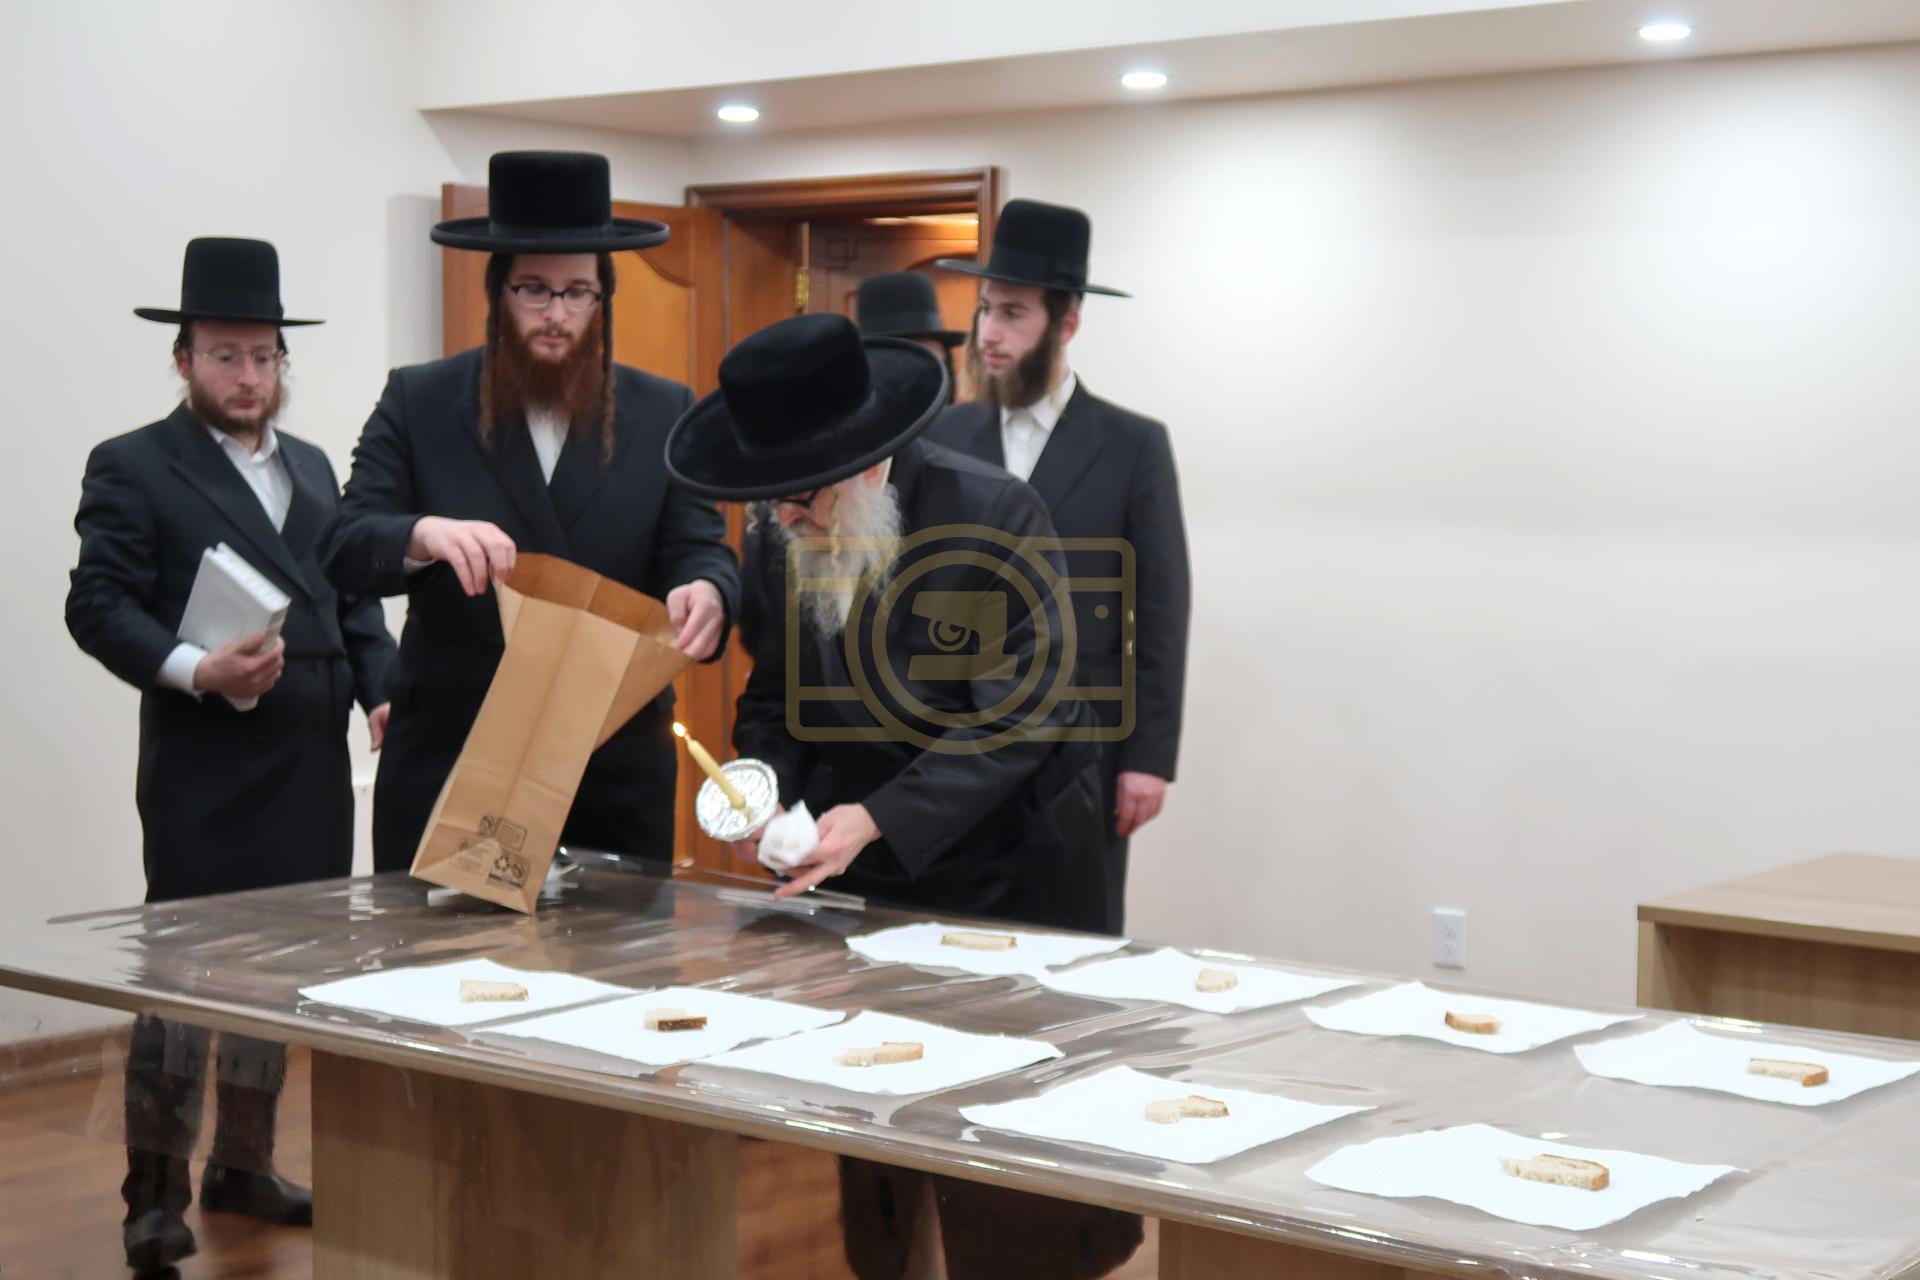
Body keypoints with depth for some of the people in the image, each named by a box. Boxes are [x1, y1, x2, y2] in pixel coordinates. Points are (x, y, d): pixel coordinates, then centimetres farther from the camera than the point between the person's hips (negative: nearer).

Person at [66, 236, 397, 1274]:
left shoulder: (313, 469, 18)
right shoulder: (132, 468, -2)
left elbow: (352, 596, 20)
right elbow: (98, 605, -9)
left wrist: (382, 686, 3)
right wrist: (197, 671, -23)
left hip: (314, 766, 6)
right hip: (205, 770, -6)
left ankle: (243, 1167, 24)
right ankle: (154, 1194, 7)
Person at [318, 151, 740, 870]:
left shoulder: (664, 414, 7)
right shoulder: (418, 403, 3)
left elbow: (702, 550, 0)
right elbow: (343, 550, -6)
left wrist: (705, 592, -25)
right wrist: (426, 534, -29)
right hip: (447, 769, -1)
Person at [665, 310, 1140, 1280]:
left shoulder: (994, 516, -18)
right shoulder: (779, 538, -2)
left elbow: (1021, 712, -21)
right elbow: (773, 699, 7)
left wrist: (877, 818, -29)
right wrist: (762, 788, -15)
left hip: (1008, 867, -4)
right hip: (860, 877, 5)